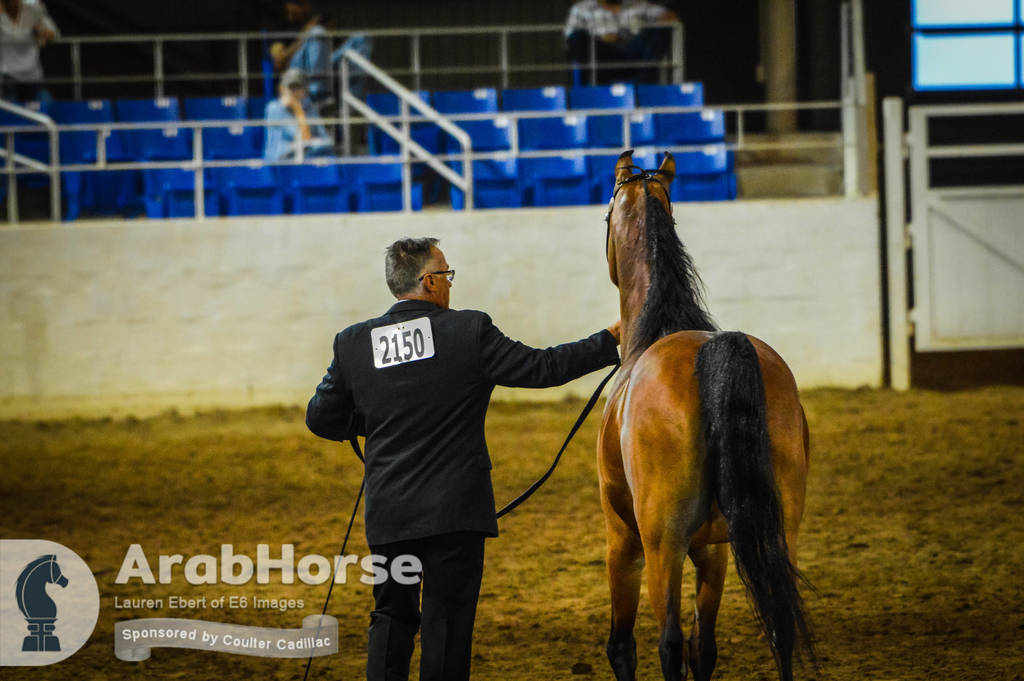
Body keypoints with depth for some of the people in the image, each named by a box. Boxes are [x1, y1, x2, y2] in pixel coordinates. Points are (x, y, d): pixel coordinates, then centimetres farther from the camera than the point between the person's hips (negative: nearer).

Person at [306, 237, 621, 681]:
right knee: (447, 621, 2)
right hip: (454, 511, -3)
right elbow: (542, 368, -3)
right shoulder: (470, 332, -8)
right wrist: (609, 342, 8)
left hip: (387, 514, 3)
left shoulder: (353, 344, 1)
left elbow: (320, 419, 8)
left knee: (391, 619, 14)